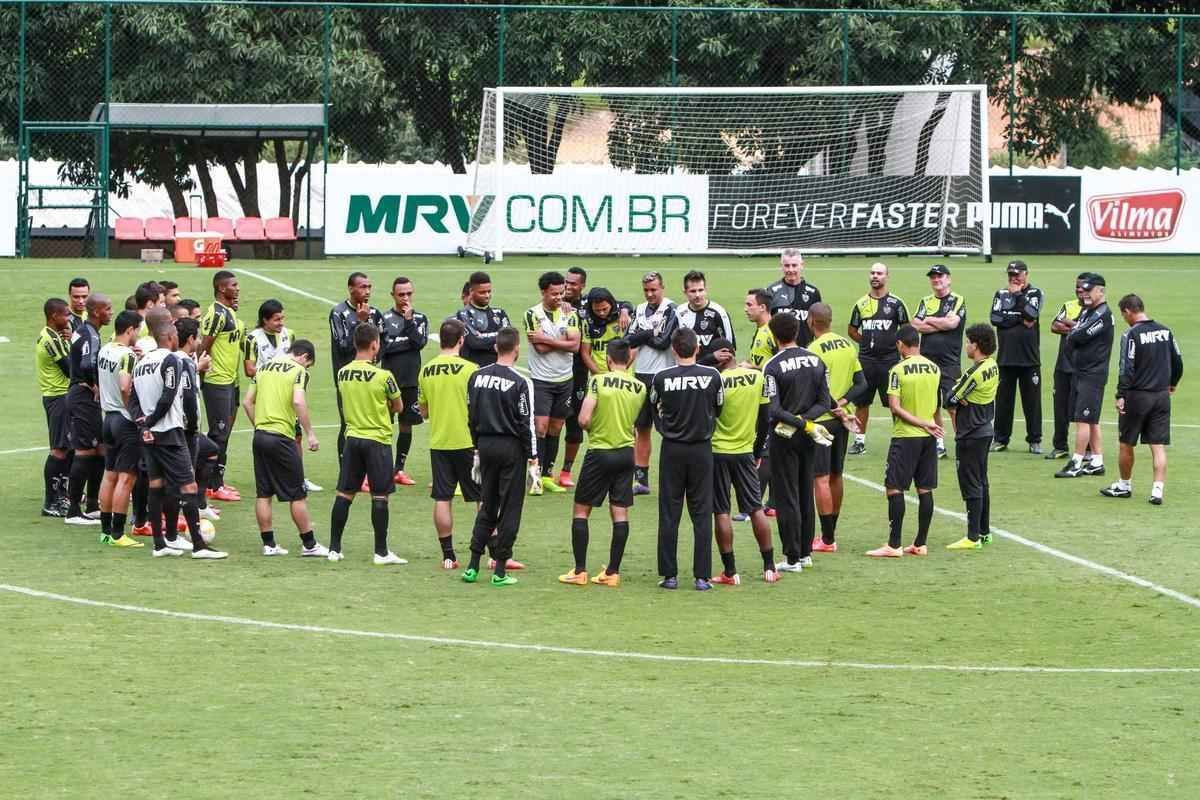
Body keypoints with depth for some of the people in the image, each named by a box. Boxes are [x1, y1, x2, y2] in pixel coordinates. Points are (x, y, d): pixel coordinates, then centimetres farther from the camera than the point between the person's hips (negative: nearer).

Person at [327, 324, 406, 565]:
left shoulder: (342, 373, 1)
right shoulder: (383, 376, -15)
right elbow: (398, 407, -2)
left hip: (352, 437, 5)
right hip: (377, 440, -5)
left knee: (344, 494, 10)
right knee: (379, 497, 1)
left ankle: (334, 548, 13)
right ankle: (381, 552, 4)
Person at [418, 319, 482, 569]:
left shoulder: (426, 371, 3)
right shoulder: (468, 369, -11)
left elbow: (424, 411, 12)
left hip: (438, 443, 4)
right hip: (467, 442, -4)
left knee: (442, 499, 6)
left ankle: (448, 556, 6)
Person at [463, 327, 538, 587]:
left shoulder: (477, 377, 2)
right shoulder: (520, 382, -13)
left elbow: (471, 415, 8)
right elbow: (526, 422, -12)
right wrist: (532, 454, -3)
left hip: (486, 446, 5)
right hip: (511, 448, -5)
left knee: (487, 508, 15)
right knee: (510, 509, 2)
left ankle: (473, 566, 11)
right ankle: (500, 570, 2)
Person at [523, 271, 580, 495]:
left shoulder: (570, 314, 4)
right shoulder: (533, 314, -7)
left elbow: (575, 345, -8)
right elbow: (540, 348, -17)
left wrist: (546, 339, -14)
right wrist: (563, 341, -9)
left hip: (565, 378, 4)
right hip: (541, 378, -4)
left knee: (555, 428, 9)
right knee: (541, 426, -11)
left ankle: (547, 475, 17)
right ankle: (535, 478, -11)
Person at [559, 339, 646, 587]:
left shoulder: (599, 381, -12)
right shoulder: (640, 388, 1)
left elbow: (584, 419, -17)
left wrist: (592, 428, 3)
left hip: (599, 452, -4)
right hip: (626, 452, 4)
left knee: (581, 511, 6)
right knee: (620, 512, 6)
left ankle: (580, 571, 3)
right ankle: (613, 572, 6)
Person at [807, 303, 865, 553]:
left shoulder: (815, 349, -16)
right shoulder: (848, 345, 7)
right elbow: (861, 384, 6)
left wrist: (835, 409, -10)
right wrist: (842, 403, -4)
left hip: (822, 419, -8)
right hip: (842, 420, 8)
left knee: (821, 479, -4)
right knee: (836, 476, 16)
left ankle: (827, 540, -5)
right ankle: (831, 534, 25)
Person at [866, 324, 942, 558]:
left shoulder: (899, 370, -11)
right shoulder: (934, 369, 6)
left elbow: (895, 407, -16)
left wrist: (921, 423, -13)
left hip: (905, 436, -6)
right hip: (929, 437, 6)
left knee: (894, 489, -3)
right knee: (925, 490, 8)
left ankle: (894, 545, -6)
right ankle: (921, 543, 11)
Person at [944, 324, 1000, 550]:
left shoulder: (975, 373, -21)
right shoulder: (993, 368, 6)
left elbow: (951, 401, -15)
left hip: (970, 436, -9)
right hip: (985, 431, 9)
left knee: (971, 485, -6)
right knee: (981, 482, 17)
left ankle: (973, 537, -5)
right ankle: (984, 532, 24)